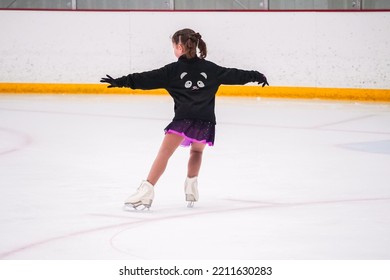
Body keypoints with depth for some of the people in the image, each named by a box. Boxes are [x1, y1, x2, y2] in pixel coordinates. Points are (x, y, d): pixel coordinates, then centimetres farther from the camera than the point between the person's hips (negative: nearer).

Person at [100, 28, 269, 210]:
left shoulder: (173, 70, 6)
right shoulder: (210, 69, 15)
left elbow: (148, 79, 3)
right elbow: (233, 75, 23)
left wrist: (121, 81, 6)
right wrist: (256, 76, 37)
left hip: (184, 118, -4)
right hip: (205, 121, 4)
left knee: (165, 152, -11)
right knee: (197, 151, 30)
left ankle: (147, 190, -22)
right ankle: (191, 186, 28)